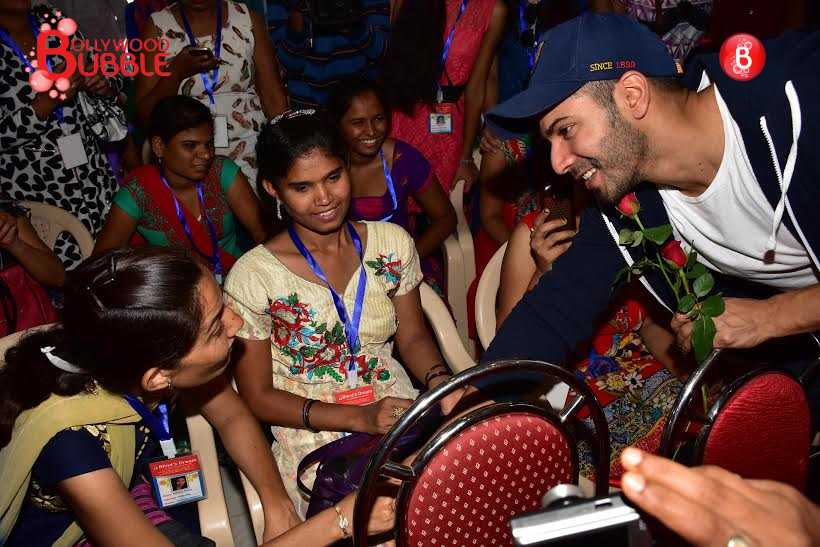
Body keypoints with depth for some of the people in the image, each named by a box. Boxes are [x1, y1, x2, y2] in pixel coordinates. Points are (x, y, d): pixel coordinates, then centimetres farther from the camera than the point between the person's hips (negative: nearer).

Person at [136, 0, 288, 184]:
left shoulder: (249, 20, 1)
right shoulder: (158, 27, -1)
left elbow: (274, 98, 1)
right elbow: (143, 113, -3)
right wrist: (177, 72, -19)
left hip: (251, 154, 1)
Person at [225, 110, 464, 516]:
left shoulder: (392, 242, 3)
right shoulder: (253, 276, -10)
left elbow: (413, 337, 11)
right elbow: (258, 396, -6)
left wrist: (440, 381, -12)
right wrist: (358, 417, -18)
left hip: (399, 412, 5)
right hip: (313, 437, -4)